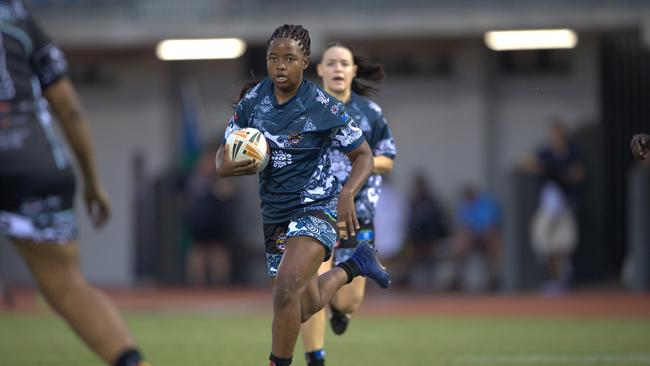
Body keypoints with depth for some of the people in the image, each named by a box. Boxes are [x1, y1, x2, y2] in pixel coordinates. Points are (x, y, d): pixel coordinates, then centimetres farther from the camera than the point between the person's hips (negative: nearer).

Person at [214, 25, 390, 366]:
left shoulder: (323, 107, -15)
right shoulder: (253, 100, -3)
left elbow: (363, 155, -7)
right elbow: (223, 156, 4)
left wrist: (347, 193, -26)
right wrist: (227, 166, -21)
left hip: (317, 207, -6)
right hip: (274, 214, 6)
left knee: (287, 287, -29)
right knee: (305, 308, 19)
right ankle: (353, 265, 47)